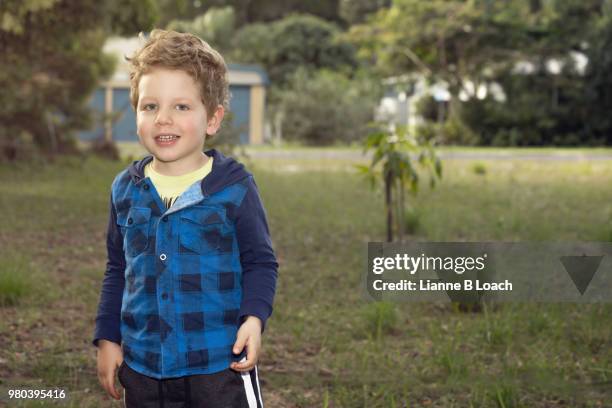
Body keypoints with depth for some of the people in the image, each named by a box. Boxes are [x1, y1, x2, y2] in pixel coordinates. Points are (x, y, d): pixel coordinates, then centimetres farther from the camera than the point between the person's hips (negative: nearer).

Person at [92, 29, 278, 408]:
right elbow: (117, 270, 14)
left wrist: (254, 317, -17)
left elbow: (260, 262, -1)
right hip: (143, 362, 4)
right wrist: (108, 338, 11)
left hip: (220, 363, -4)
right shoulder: (126, 189, 4)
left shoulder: (235, 188, -8)